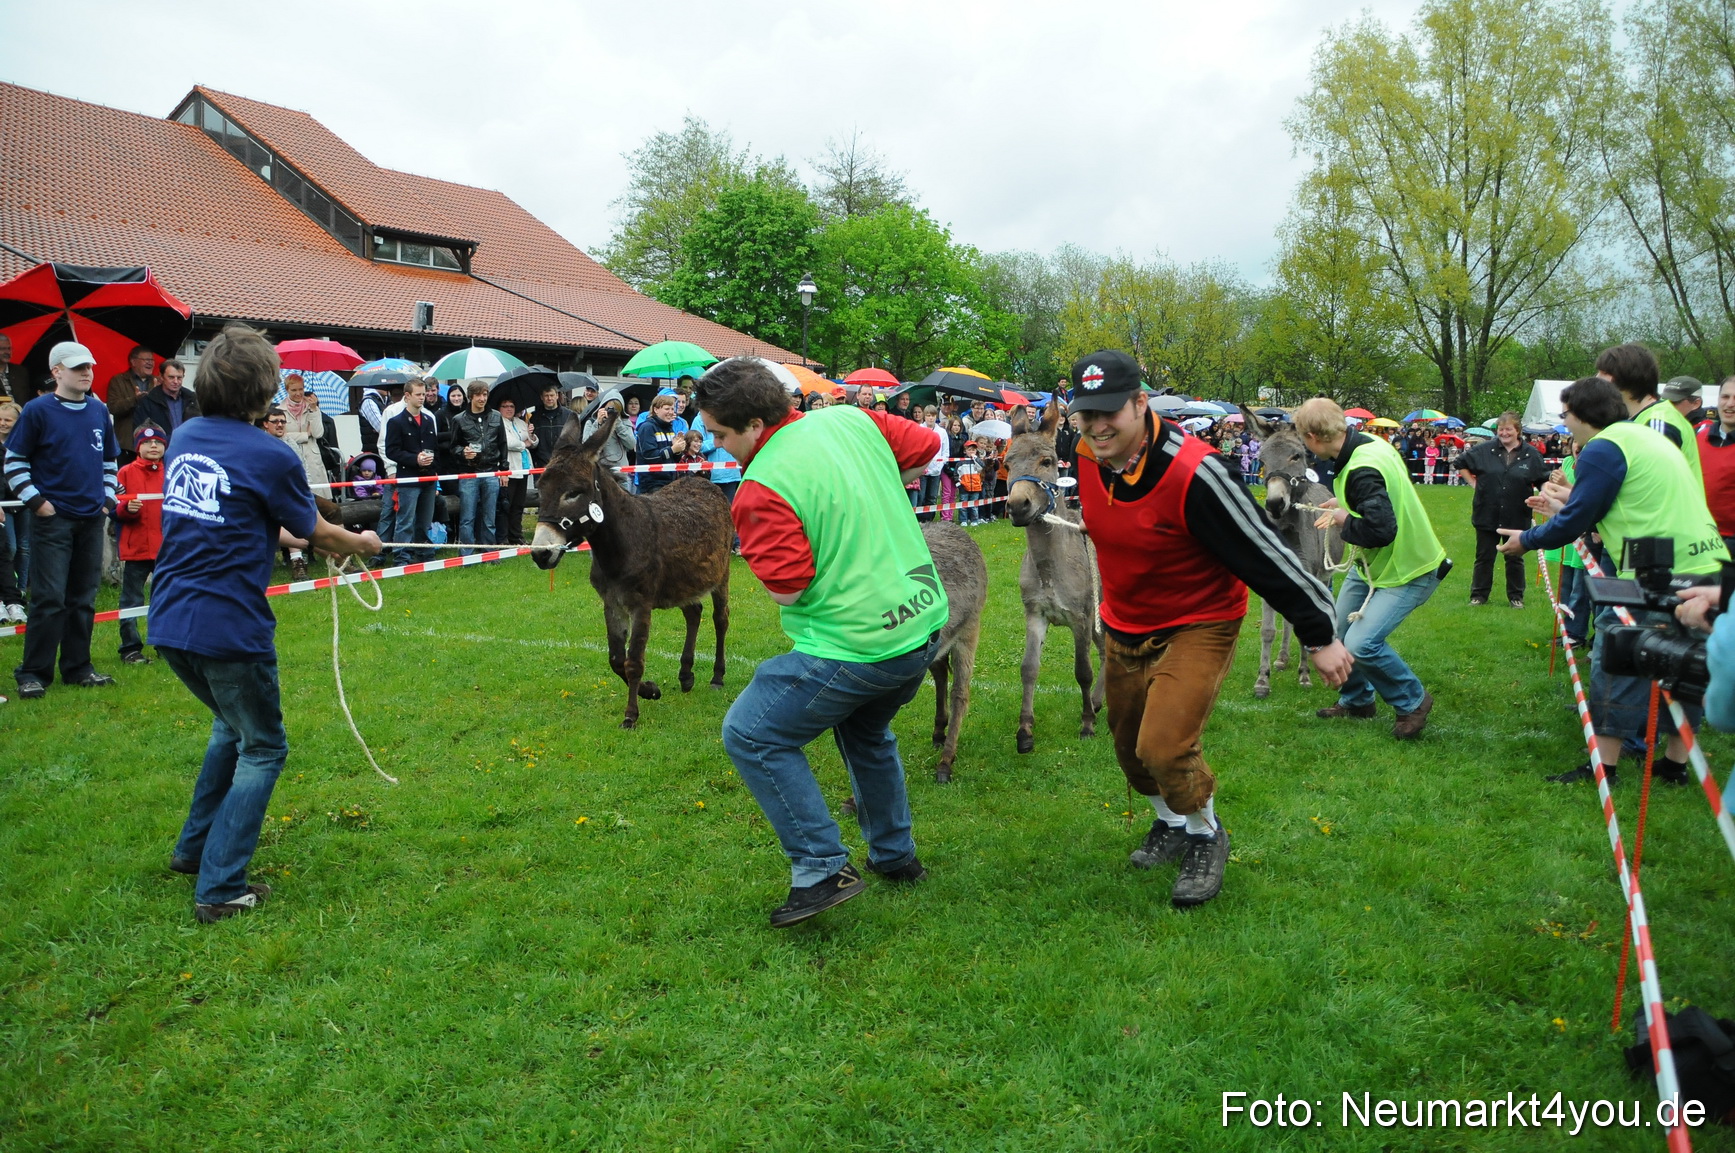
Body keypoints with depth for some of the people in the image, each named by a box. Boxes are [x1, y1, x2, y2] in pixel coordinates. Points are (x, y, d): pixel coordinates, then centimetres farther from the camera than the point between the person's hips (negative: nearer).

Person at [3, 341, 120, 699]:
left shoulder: (99, 412, 9)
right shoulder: (38, 411, -6)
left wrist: (107, 497, 12)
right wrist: (35, 500, -9)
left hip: (91, 519, 5)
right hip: (53, 519, -5)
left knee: (83, 599, 10)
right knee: (49, 599, -7)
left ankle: (78, 667, 19)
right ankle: (33, 674, 2)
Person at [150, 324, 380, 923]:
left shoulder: (183, 438, 7)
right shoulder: (271, 456, -13)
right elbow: (314, 532, 3)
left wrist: (277, 532, 35)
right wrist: (361, 542, 22)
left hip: (169, 623, 7)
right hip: (228, 628, -7)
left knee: (232, 725, 29)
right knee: (261, 749, 9)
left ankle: (194, 849, 36)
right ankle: (220, 888, 5)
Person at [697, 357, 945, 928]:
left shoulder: (762, 487, -19)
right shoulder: (851, 419, 2)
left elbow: (785, 589, -18)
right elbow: (926, 447, 14)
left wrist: (755, 542, 0)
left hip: (856, 648, -8)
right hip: (924, 624, 9)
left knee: (750, 735, 4)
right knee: (867, 732, 31)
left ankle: (823, 869, 4)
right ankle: (895, 856, 42)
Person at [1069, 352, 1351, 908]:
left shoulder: (1192, 471, -31)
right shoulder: (1087, 454, -11)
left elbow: (1265, 552, -24)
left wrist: (1320, 636, -17)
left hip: (1199, 626, -6)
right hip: (1124, 626, 7)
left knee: (1164, 746, -18)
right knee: (1129, 747, 16)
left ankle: (1206, 838, 13)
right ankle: (1170, 823, 46)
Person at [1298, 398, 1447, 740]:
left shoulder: (1362, 472, -32)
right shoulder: (1371, 443, -2)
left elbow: (1381, 530, -38)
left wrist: (1344, 520, -20)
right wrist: (1343, 504, 8)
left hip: (1407, 572, -10)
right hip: (1371, 563, 10)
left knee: (1361, 643, -19)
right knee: (1338, 631, 15)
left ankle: (1413, 702, 6)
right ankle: (1356, 700, 37)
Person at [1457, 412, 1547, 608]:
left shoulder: (1531, 455, -3)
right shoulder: (1484, 450, -3)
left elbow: (1543, 481, 4)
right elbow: (1462, 465, 10)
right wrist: (1473, 483, 2)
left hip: (1517, 518, 0)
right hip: (1487, 516, 0)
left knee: (1515, 559, 11)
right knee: (1484, 557, 9)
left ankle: (1516, 596, 22)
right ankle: (1479, 595, 19)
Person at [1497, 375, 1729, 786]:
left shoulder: (1603, 449, -9)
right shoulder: (1646, 435, 20)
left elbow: (1574, 522, -7)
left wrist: (1526, 540, 8)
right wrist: (1569, 504, 33)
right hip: (1707, 565, 9)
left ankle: (1603, 765, 5)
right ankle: (1677, 763, 24)